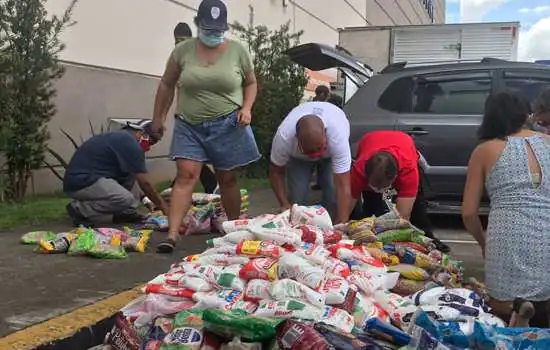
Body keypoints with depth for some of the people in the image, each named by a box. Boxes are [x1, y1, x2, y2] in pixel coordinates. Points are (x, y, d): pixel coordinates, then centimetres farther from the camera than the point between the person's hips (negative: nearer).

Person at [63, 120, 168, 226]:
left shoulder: (121, 138, 17)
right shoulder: (130, 144, -12)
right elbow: (144, 183, -10)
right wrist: (161, 204, 2)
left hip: (86, 176, 10)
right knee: (126, 199, -26)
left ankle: (127, 212, 7)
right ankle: (80, 209, -9)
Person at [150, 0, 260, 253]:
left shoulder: (238, 51, -1)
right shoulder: (182, 51, 0)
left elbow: (251, 83, 11)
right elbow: (166, 85, 10)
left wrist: (246, 108, -6)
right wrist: (158, 117, 10)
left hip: (227, 125, 0)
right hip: (189, 125, 1)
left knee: (227, 179, 8)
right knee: (186, 175, -10)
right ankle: (172, 235, -12)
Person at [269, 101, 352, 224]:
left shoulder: (338, 137, -45)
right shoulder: (283, 136, -40)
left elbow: (343, 187, -44)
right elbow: (276, 172, -21)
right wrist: (285, 204, -29)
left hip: (332, 152, -1)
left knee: (333, 192, -18)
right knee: (297, 194, -14)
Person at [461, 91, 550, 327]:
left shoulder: (484, 151, 8)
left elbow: (468, 212, 9)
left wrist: (483, 242, 26)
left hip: (509, 239, -2)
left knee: (501, 315, 14)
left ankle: (515, 309, -13)